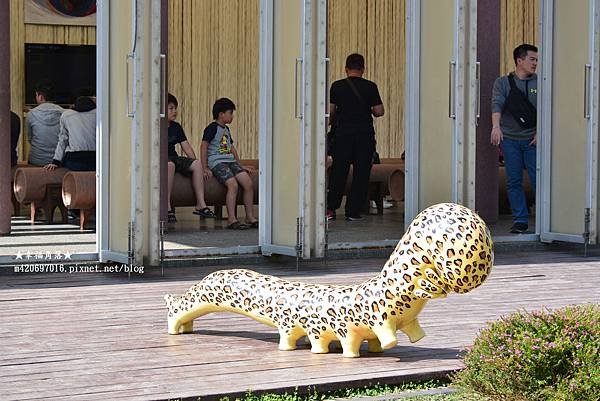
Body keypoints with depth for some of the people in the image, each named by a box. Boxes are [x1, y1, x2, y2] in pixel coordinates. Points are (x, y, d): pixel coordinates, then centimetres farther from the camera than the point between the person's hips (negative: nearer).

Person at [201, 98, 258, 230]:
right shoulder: (212, 128, -4)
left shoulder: (226, 129, 22)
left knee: (248, 183, -10)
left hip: (230, 161, 8)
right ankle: (231, 220, -26)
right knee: (233, 184, -28)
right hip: (217, 162, -8)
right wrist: (205, 168, -14)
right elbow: (204, 146, -9)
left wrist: (239, 164, 23)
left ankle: (250, 217, -3)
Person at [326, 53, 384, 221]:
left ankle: (331, 209, 3)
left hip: (343, 133, 1)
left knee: (338, 171, 8)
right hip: (365, 134, -1)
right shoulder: (370, 87, -3)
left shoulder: (337, 86, -1)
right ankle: (353, 211, 4)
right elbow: (380, 111, -3)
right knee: (361, 173, 5)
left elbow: (330, 111, 0)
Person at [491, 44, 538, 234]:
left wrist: (541, 132, -10)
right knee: (514, 182, 1)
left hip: (533, 140, 0)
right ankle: (520, 221, 8)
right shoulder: (502, 83, 7)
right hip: (510, 139, 0)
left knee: (538, 180, -5)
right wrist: (496, 126, -25)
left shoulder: (539, 83, 9)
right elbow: (497, 104, -7)